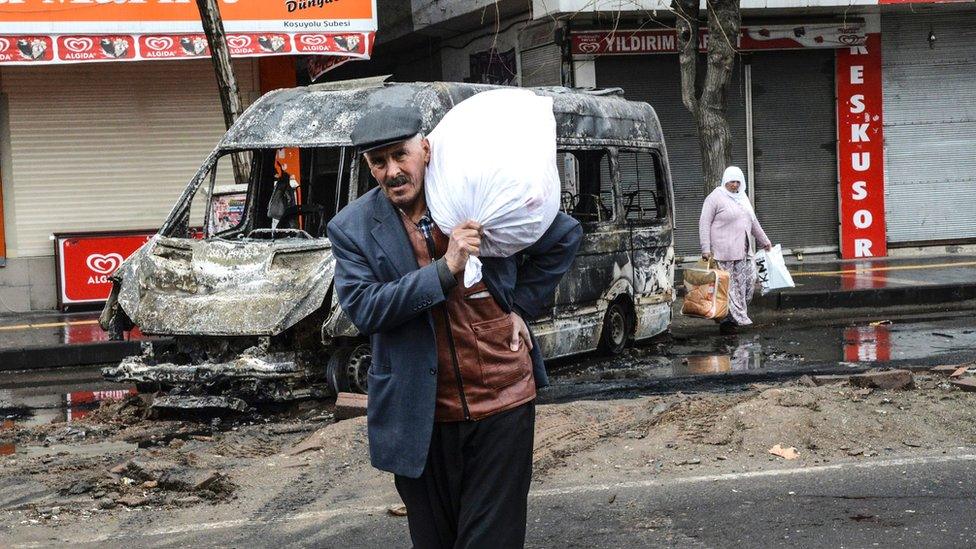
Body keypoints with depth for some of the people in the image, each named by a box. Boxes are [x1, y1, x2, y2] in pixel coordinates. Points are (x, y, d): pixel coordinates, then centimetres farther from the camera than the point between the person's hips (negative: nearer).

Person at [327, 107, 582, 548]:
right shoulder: (353, 229, -2)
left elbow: (565, 236, 10)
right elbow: (363, 310, -15)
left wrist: (520, 307, 4)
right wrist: (445, 270, -21)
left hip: (502, 402, -1)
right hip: (423, 417, 1)